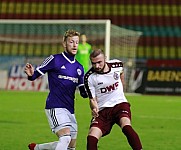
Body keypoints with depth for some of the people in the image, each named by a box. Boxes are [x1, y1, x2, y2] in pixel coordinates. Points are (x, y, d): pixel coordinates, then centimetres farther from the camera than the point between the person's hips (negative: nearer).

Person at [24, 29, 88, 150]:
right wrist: (31, 74, -27)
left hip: (69, 109, 7)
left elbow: (83, 93, 16)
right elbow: (36, 74, -4)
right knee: (65, 137, -26)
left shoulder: (79, 68, 14)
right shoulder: (55, 59, -4)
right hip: (55, 107, -7)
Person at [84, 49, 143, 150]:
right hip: (102, 110, 0)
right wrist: (94, 108, -31)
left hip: (120, 104, 0)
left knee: (126, 126, -31)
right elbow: (92, 99, -9)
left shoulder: (117, 65, -5)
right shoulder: (89, 77, -11)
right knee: (91, 138, -19)